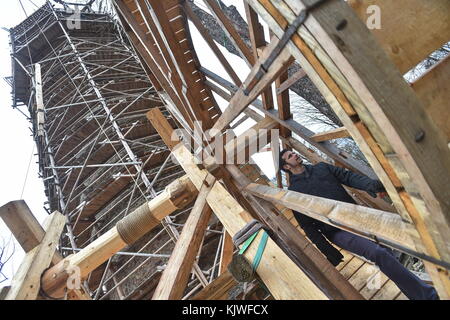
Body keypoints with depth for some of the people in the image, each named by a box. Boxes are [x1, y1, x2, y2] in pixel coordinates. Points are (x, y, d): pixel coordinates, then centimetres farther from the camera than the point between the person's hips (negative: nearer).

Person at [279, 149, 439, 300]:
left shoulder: (321, 167, 14)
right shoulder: (293, 191, 0)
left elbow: (348, 176, 3)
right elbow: (308, 226, -1)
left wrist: (371, 184, -18)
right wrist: (327, 250, -7)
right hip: (337, 231, -5)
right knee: (378, 253, -21)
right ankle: (427, 295, -10)